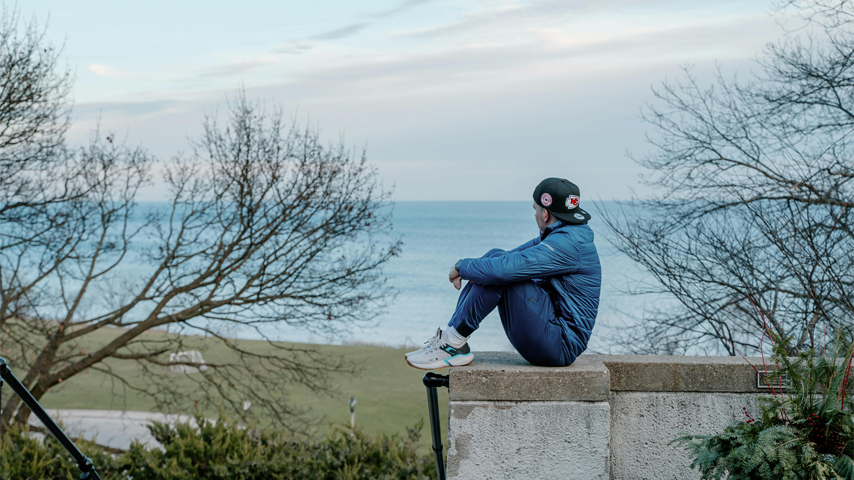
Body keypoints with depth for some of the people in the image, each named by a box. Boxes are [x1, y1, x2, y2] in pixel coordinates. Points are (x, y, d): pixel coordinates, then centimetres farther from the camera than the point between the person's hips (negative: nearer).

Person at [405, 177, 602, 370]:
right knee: (495, 255, 5)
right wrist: (466, 270, 4)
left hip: (560, 346, -10)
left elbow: (504, 268, -27)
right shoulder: (559, 236, 14)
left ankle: (454, 345, -13)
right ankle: (451, 339, 0)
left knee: (499, 271, -20)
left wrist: (461, 267, -10)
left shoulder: (567, 244, -19)